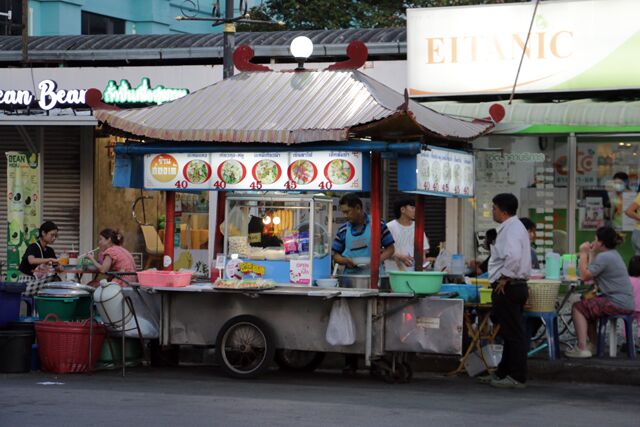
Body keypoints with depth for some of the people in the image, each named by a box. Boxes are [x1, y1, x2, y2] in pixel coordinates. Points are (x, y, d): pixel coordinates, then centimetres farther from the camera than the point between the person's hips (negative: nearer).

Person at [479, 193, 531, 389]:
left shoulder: (511, 230, -17)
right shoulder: (514, 227, 16)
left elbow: (513, 257, -32)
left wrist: (504, 278, -21)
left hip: (508, 287, -11)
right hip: (515, 285, 11)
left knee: (514, 334, -6)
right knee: (510, 332, 17)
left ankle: (516, 378, -3)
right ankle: (504, 373, 26)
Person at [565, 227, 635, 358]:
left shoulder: (604, 257, -15)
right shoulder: (613, 254, 17)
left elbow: (585, 276, -16)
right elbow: (591, 273, 15)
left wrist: (583, 253, -6)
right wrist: (591, 253, 18)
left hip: (617, 303, -11)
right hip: (625, 302, 11)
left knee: (578, 308, -6)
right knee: (588, 306, 27)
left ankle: (582, 348, -11)